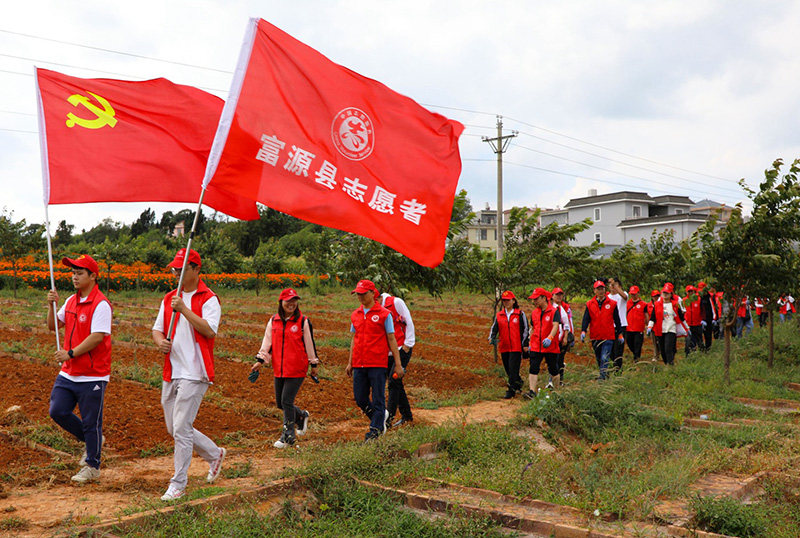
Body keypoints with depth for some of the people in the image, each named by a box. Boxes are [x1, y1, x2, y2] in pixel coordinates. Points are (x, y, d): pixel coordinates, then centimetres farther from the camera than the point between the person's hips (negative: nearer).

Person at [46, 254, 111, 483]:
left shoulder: (101, 304, -15)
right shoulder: (71, 301, 11)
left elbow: (97, 337, -22)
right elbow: (53, 326, 16)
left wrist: (70, 353, -22)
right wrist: (51, 306, 0)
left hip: (93, 376, -8)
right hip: (68, 373, 8)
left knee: (91, 423, 2)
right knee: (57, 411, 7)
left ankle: (92, 466, 18)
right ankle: (90, 440, 29)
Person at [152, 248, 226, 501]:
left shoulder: (208, 299, -7)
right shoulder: (170, 298, 15)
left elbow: (210, 330, -20)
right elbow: (157, 328, 15)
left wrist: (184, 309, -22)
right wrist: (160, 341, -7)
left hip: (194, 372, -8)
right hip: (171, 373, 8)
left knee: (181, 428, -8)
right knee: (174, 428, 14)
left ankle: (178, 484, 4)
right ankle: (214, 454, 34)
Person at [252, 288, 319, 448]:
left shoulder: (303, 321, -3)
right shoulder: (273, 321, 8)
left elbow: (309, 343, 1)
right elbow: (267, 342, 9)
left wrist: (314, 364, 3)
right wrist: (260, 360, 0)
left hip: (297, 369, -5)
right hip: (279, 369, 5)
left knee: (287, 401, -8)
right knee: (280, 403, 11)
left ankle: (288, 437, 6)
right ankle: (302, 416, 39)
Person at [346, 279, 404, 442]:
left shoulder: (384, 314, -1)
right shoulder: (355, 315, 13)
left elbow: (391, 339, 0)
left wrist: (398, 364, -4)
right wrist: (350, 363, 17)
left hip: (378, 364, -5)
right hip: (359, 365, 5)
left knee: (378, 399, -3)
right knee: (360, 399, 7)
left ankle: (374, 431, 6)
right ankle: (381, 417, 30)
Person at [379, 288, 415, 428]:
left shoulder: (396, 302, -10)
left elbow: (409, 322, -7)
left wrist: (407, 344, -8)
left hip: (402, 349, -6)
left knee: (394, 382, -13)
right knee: (397, 384, 9)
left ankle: (389, 418, -12)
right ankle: (407, 415, 22)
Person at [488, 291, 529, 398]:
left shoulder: (520, 314, 0)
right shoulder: (499, 315, 10)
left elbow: (525, 329, 2)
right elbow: (494, 328, 10)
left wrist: (525, 344, -1)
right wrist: (492, 338, -10)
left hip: (516, 347, -5)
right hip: (504, 347, 5)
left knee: (513, 368, -11)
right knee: (508, 369, 12)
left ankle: (511, 390, -6)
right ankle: (519, 382, 36)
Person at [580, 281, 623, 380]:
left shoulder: (612, 304, 2)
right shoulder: (590, 304, 4)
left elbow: (617, 320, 7)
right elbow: (586, 319, -1)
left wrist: (620, 334, 9)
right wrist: (583, 331, -15)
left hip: (608, 337, -3)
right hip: (595, 337, 3)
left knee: (605, 358, -13)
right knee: (598, 358, 15)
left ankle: (602, 377, -11)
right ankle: (605, 374, 34)